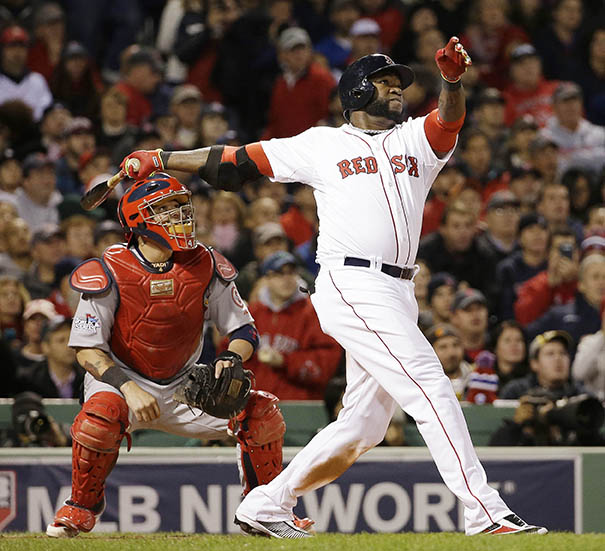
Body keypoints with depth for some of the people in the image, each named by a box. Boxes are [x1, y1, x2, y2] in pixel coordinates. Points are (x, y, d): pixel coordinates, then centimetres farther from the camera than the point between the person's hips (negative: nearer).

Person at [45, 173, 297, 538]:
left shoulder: (205, 267, -6)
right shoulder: (110, 274, -16)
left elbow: (244, 329, 0)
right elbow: (87, 349, -16)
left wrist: (232, 359, -23)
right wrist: (128, 388, -31)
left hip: (184, 385, 4)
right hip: (120, 379, -3)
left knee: (261, 412, -15)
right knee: (101, 413, -37)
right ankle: (82, 507, -10)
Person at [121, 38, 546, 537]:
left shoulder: (417, 140, 20)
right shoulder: (322, 145, 10)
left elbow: (450, 119, -1)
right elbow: (237, 160, 13)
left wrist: (453, 80, -23)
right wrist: (160, 159, 8)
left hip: (398, 297, 6)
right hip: (352, 286, -6)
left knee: (362, 426, 6)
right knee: (432, 388, -15)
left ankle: (266, 507, 17)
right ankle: (486, 514, -17)